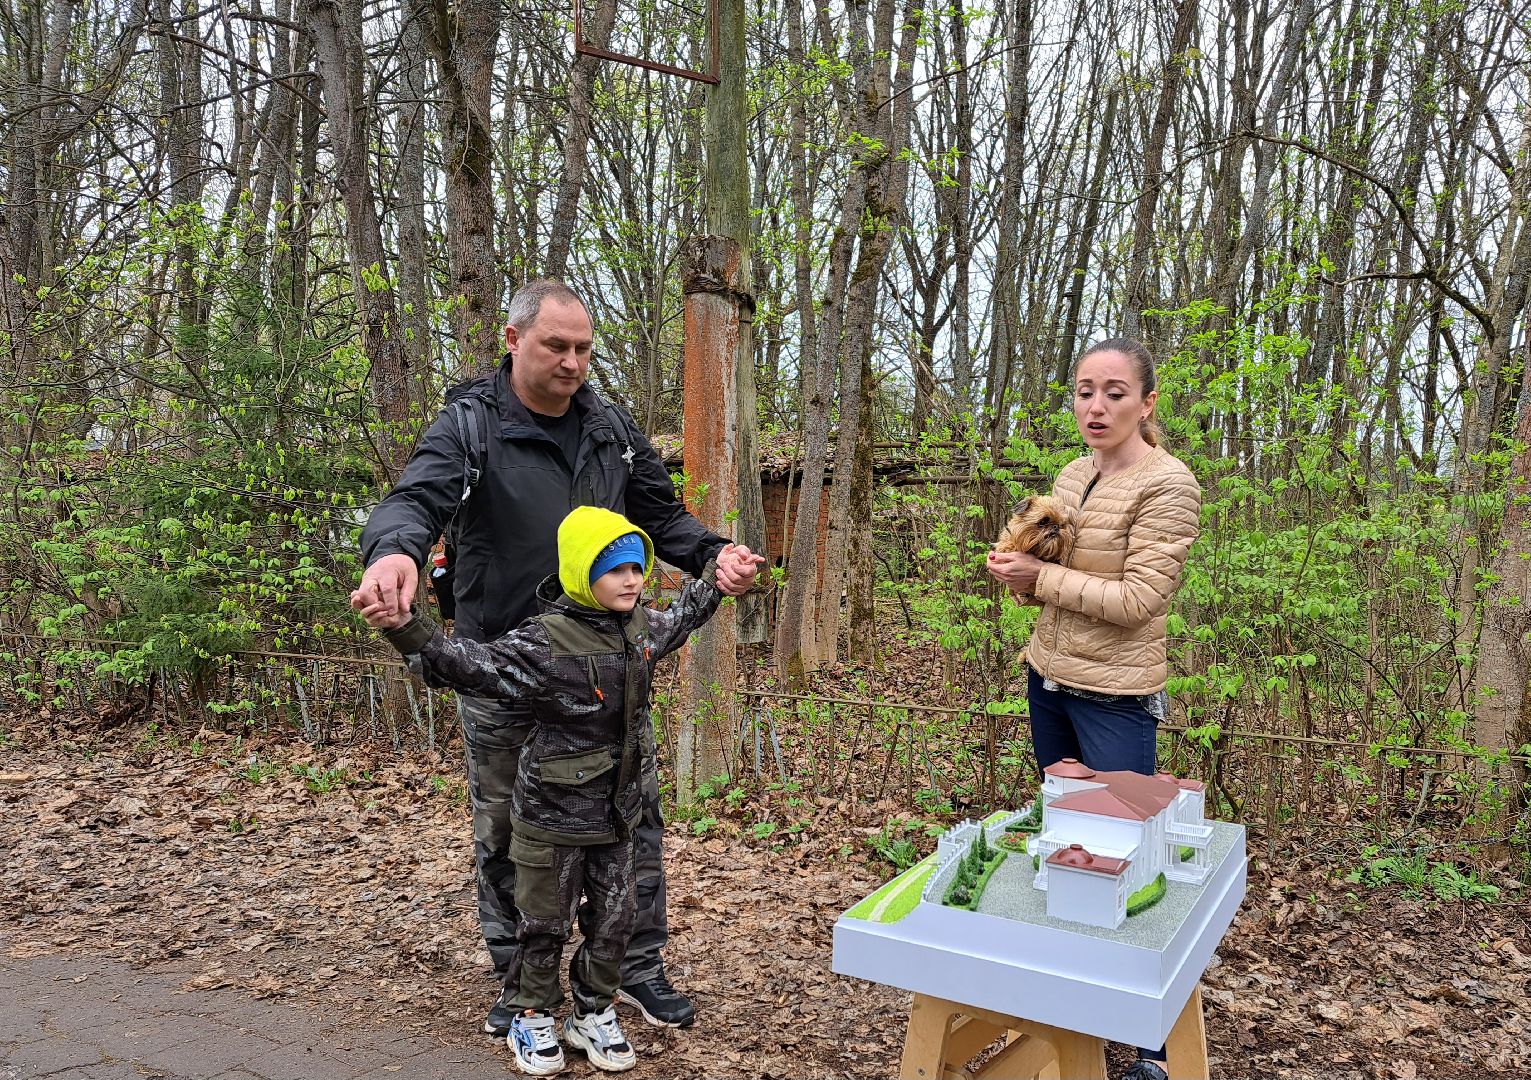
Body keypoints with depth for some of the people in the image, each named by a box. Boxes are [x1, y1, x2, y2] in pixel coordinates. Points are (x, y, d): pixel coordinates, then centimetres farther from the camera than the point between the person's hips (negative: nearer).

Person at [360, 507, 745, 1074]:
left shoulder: (641, 628, 0)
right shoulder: (544, 642, -23)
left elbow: (680, 619, 24)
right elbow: (467, 665, -29)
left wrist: (714, 579, 27)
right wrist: (405, 628, -42)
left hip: (616, 811, 6)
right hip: (553, 814, -6)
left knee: (615, 918, 14)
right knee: (546, 922, 11)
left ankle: (593, 1013, 34)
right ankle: (531, 1017, 32)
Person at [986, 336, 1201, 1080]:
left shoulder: (1168, 486, -15)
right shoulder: (1072, 476, 7)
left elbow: (1136, 600, -20)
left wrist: (1041, 575, -16)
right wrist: (1019, 572, -7)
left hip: (1114, 698, -7)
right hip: (1047, 680, 8)